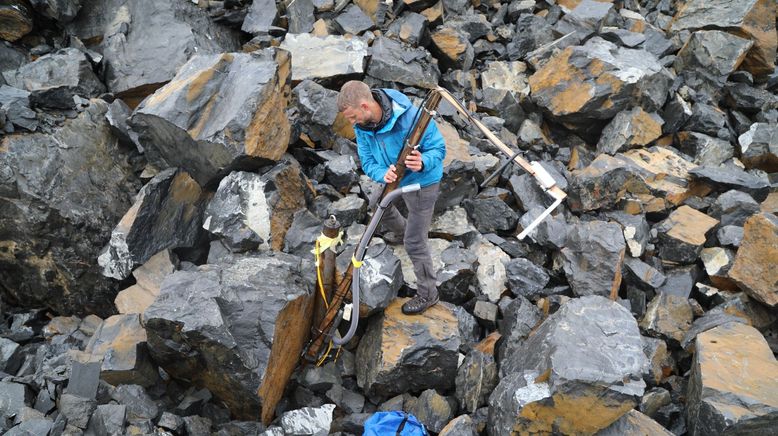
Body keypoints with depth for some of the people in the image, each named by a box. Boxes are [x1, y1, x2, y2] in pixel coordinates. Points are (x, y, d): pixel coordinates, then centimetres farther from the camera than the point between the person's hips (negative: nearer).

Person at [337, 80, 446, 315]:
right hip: (392, 178, 7)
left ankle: (428, 294, 19)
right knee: (377, 207, 31)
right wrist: (383, 174, -35)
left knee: (414, 243, -2)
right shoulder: (362, 126, -17)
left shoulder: (411, 117, -36)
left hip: (421, 182, -7)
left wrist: (423, 162, -47)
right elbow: (367, 162, -11)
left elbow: (438, 148, -24)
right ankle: (404, 229, 62)